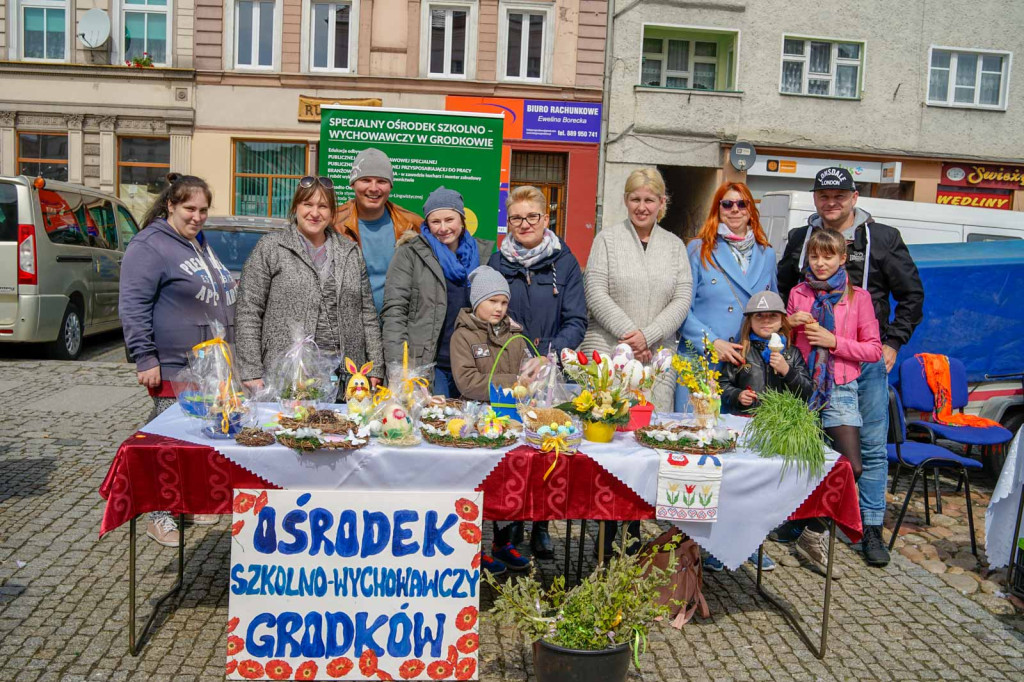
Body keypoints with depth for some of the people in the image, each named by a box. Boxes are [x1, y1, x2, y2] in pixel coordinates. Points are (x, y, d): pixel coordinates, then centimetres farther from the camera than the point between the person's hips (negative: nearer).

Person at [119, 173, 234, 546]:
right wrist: (145, 357, -18)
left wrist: (227, 354, 24)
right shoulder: (149, 246, -10)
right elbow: (133, 306, -14)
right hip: (173, 368, -8)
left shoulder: (200, 245, 17)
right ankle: (158, 516, 9)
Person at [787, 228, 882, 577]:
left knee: (851, 466, -13)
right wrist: (791, 324, -4)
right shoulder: (798, 294, 9)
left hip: (840, 389, -2)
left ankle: (814, 532, 1)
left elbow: (873, 349, 0)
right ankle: (812, 531, 24)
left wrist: (834, 341, -13)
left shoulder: (858, 297, 2)